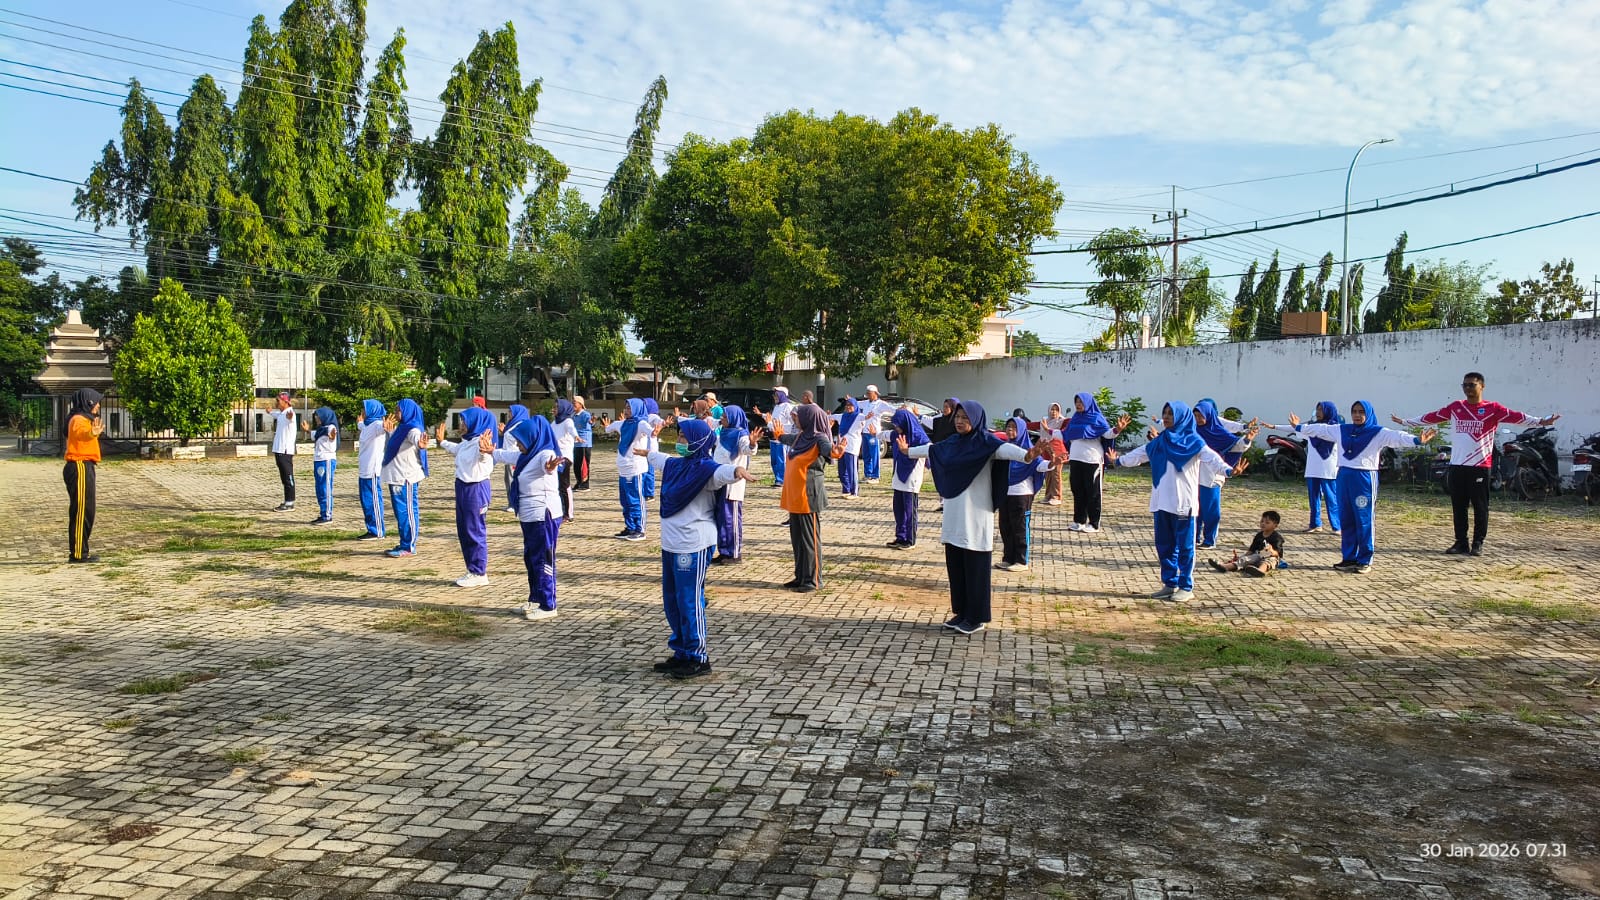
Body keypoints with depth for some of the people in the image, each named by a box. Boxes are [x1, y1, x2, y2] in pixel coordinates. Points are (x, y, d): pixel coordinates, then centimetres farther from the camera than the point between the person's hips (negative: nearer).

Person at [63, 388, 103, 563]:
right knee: (82, 511, -10)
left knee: (86, 511, 14)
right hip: (80, 468, -11)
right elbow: (79, 433, -38)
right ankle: (78, 553, -9)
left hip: (84, 468, 11)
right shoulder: (79, 420, -12)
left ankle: (78, 552, 19)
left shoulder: (84, 419, 19)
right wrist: (91, 433, -60)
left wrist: (95, 431, 60)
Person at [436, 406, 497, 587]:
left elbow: (483, 456, -43)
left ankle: (479, 574, 6)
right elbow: (456, 450, 34)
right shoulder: (466, 442, 10)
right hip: (463, 487, 10)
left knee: (475, 531, -3)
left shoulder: (481, 442, -19)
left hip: (476, 489, -10)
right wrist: (442, 441, 46)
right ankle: (472, 570, 23)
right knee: (463, 531, 14)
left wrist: (483, 450, -64)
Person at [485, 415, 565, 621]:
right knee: (530, 559, 18)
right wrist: (491, 451, 48)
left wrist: (550, 467, -66)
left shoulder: (545, 454, -17)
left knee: (543, 561, -5)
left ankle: (548, 606, 2)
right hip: (529, 517, 10)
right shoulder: (526, 455, 13)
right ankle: (535, 599, 30)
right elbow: (505, 455, 34)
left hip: (544, 517, -10)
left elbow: (547, 463, -43)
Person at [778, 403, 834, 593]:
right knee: (797, 538, 14)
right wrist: (779, 436, 54)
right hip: (794, 496, 8)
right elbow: (790, 439, 33)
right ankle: (801, 577, 24)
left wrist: (833, 452, -60)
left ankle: (813, 580, 6)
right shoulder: (801, 437, 9)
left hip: (808, 496, -8)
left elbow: (828, 447, -36)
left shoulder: (819, 438, -14)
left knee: (810, 538, -1)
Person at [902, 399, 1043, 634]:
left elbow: (1004, 449, -31)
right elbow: (931, 449, 30)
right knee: (955, 566, 12)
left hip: (976, 517, -7)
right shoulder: (953, 442, 10)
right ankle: (961, 612, 23)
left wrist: (1026, 455, -52)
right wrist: (908, 451, 47)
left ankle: (977, 618, 8)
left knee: (975, 568, -1)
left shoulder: (985, 441, -10)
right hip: (954, 517, 7)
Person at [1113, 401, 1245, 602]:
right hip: (1161, 502, 6)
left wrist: (1228, 469, -38)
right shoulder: (1159, 442, 12)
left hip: (1183, 503, -6)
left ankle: (1186, 588, 6)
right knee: (1164, 545, 10)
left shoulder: (1193, 442, -6)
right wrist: (1119, 460, 39)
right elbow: (1139, 454, 28)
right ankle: (1169, 584, 20)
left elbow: (1211, 458, -20)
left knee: (1184, 546, -1)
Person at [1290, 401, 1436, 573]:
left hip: (1365, 479, -5)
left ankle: (1365, 561, 3)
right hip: (1344, 477, 5)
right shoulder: (1341, 430, 11)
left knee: (1364, 521, -3)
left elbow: (1397, 437, -20)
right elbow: (1320, 429, 23)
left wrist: (1417, 440, -37)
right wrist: (1299, 427, 33)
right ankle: (1349, 558, 18)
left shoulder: (1378, 433, -5)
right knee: (1346, 520, 9)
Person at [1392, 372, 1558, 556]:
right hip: (1456, 465, 4)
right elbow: (1432, 417, 15)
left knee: (1480, 507, 2)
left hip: (1479, 466, -4)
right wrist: (1405, 422, 16)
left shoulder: (1492, 408, -2)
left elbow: (1514, 416, -14)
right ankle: (1461, 542, 17)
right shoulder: (1455, 407, 11)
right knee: (1458, 506, 9)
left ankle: (1478, 543, 10)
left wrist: (1540, 421, -28)